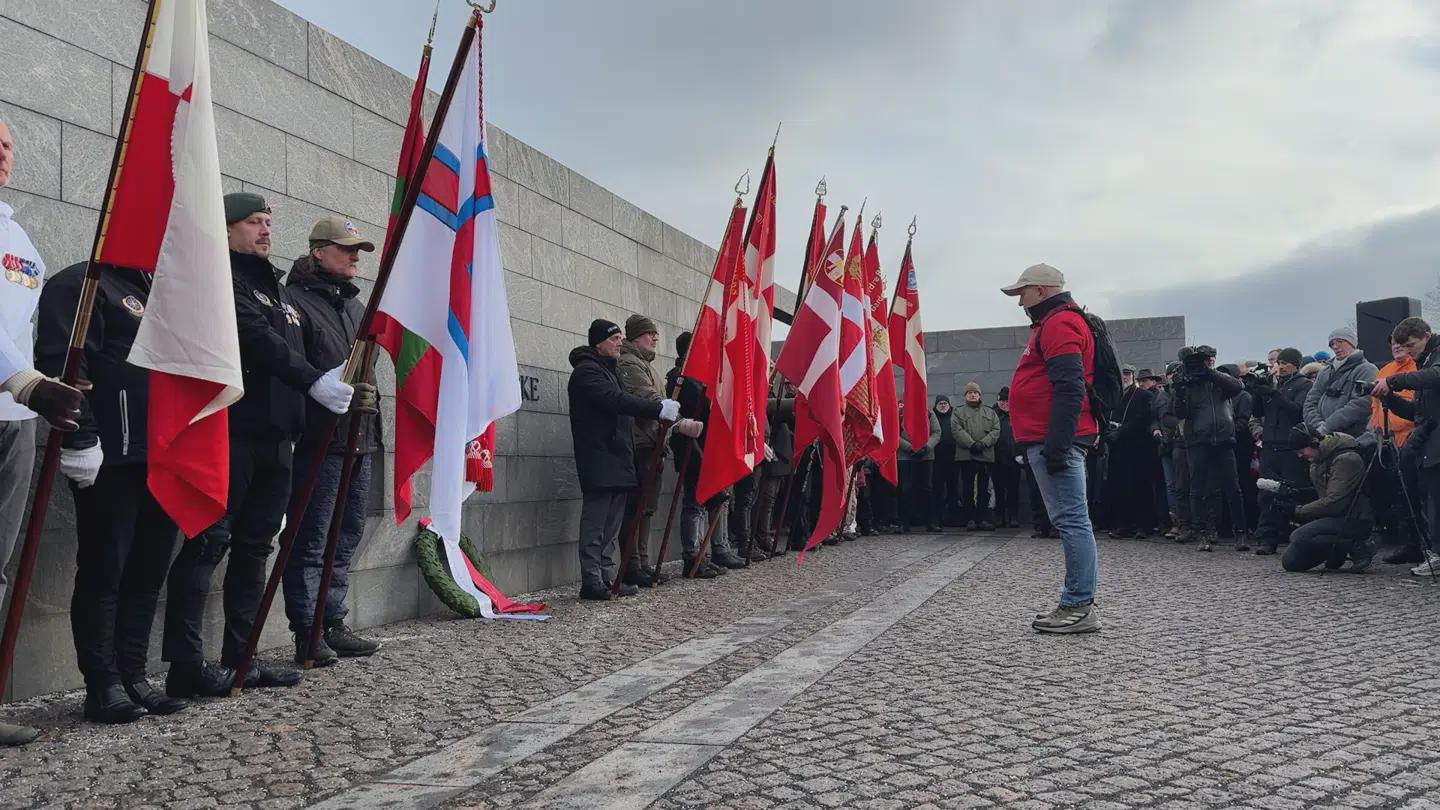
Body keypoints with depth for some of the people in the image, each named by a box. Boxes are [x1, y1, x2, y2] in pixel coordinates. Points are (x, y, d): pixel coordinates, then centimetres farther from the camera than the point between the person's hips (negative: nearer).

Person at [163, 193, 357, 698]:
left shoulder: (277, 288, 25)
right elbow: (256, 339, -17)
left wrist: (338, 380, 7)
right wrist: (314, 380, -26)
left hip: (275, 436, 8)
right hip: (231, 432, -8)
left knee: (255, 547, 10)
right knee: (209, 543, -7)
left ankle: (240, 657, 17)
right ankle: (185, 665, -4)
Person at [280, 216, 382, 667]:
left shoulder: (355, 305, 22)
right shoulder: (296, 299, -4)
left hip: (358, 440, 8)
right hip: (319, 440, -8)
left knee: (346, 537, 12)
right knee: (311, 541, -4)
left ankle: (333, 625, 21)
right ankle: (308, 634, 3)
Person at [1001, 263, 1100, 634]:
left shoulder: (1059, 323, -9)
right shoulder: (1053, 323, 24)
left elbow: (1069, 388, -20)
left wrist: (1056, 446, -24)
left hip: (1056, 441, -11)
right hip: (1053, 442, 11)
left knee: (1071, 520, -9)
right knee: (1072, 520, 10)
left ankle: (1079, 607, -7)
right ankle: (1079, 604, 15)